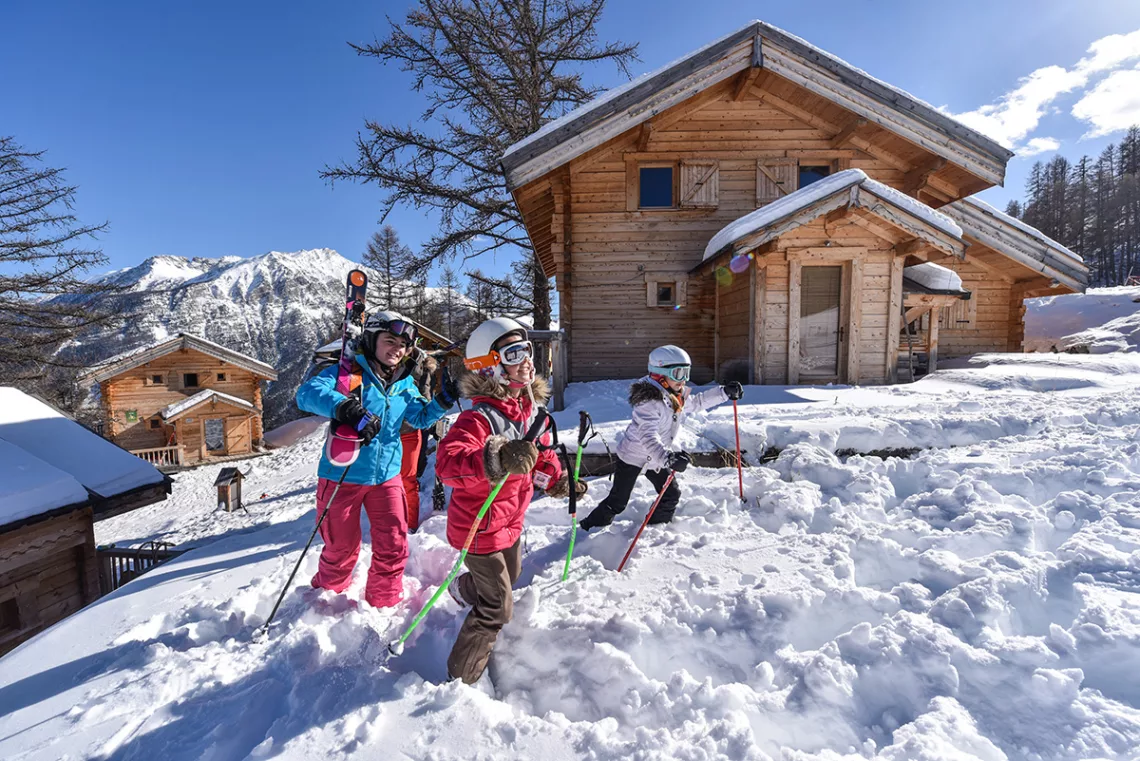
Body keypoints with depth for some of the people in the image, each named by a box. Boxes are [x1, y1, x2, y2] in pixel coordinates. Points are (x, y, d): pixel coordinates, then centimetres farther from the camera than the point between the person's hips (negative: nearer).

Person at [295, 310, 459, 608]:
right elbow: (307, 393, -27)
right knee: (342, 547, 13)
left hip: (387, 475, 4)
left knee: (394, 544, 6)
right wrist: (345, 407, -45)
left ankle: (384, 604, 30)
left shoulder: (405, 383, 5)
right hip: (342, 476, -4)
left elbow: (420, 417, 7)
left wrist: (444, 399, -10)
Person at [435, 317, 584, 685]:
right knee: (497, 610, 3)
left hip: (510, 520, 8)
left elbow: (542, 449, 14)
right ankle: (461, 677, 27)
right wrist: (495, 461, -61)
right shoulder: (478, 417, -31)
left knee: (510, 576, 32)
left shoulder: (529, 407, -3)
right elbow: (447, 462, -46)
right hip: (478, 527, -8)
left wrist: (557, 481, 5)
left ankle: (464, 588, 64)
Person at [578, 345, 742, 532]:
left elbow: (696, 402, 15)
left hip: (656, 458, 8)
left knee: (672, 494, 12)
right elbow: (648, 436, -46)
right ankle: (589, 529, 19)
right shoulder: (648, 402, -33)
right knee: (617, 502, -1)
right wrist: (668, 458, -60)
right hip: (633, 456, -8)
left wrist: (725, 392, 8)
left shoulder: (677, 396, -5)